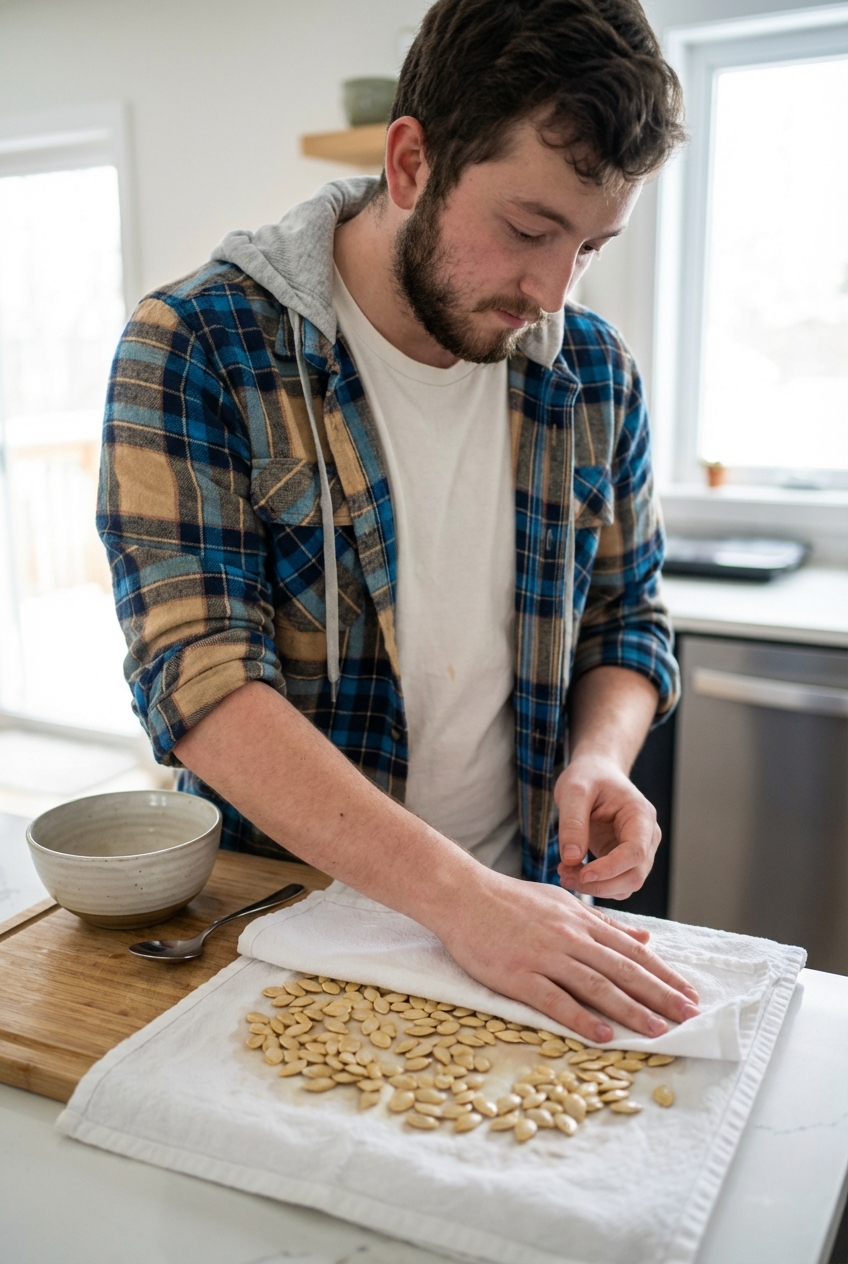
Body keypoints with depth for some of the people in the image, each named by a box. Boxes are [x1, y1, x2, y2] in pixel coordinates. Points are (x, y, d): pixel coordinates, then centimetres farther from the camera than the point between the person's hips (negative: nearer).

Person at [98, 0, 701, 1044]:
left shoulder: (595, 370, 0)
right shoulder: (196, 345, -13)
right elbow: (199, 675, -21)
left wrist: (601, 757, -10)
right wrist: (455, 895, -28)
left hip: (526, 905, 2)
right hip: (274, 905, -1)